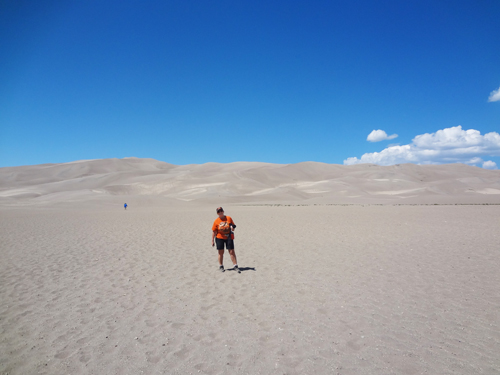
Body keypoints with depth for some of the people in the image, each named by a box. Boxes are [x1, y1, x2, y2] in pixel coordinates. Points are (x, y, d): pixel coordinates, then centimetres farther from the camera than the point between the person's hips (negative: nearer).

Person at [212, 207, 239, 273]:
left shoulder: (228, 218, 1)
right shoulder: (216, 221, 0)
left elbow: (233, 226, 10)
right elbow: (214, 231, 2)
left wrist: (233, 227, -14)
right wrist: (212, 241, 0)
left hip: (229, 237, 0)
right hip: (220, 238, 0)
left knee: (232, 252, -1)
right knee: (221, 252, 6)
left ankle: (235, 266, 5)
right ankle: (221, 266, 21)